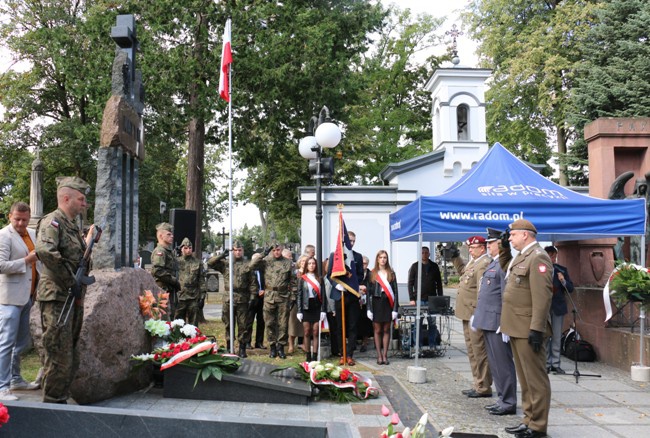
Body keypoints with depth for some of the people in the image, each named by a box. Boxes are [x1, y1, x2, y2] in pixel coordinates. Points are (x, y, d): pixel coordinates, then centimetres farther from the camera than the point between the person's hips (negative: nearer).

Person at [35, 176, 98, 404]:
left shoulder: (73, 225, 18)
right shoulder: (52, 221, -12)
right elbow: (44, 251, -31)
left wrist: (88, 240, 11)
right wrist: (69, 278, -25)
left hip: (74, 299, 10)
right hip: (57, 299, -9)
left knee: (72, 357, 16)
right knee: (59, 357, -4)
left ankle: (62, 400, 27)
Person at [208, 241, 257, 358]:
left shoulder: (248, 265, 5)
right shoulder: (225, 264, 9)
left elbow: (252, 283, 2)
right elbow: (210, 263, 1)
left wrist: (252, 297, -6)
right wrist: (222, 255, -7)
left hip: (243, 300, -1)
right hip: (228, 299, 1)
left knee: (243, 325, 3)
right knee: (228, 325, 8)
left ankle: (242, 349, 11)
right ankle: (229, 347, 19)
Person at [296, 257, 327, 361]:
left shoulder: (319, 279, 8)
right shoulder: (302, 278, 4)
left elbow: (323, 295, 5)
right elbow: (299, 295, 1)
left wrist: (323, 310, -2)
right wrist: (299, 311, -6)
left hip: (316, 307, 1)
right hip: (306, 308, -1)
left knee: (315, 333, 0)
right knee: (307, 333, 1)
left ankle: (315, 357, 3)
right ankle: (308, 356, 7)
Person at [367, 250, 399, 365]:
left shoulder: (391, 273, 5)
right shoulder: (373, 274, 3)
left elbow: (395, 291, 2)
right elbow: (369, 291, 2)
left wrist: (395, 308, -4)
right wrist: (369, 308, -5)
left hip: (388, 303, 1)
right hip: (376, 303, -1)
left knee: (386, 330, 5)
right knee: (377, 330, 3)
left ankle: (385, 355, 11)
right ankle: (379, 356, 9)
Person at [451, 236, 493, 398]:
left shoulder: (484, 264, -16)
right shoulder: (473, 262, 14)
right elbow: (462, 271, 36)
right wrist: (456, 257, 23)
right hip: (468, 316, 10)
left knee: (479, 352, -2)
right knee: (472, 352, 16)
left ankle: (483, 388, 7)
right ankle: (478, 385, 25)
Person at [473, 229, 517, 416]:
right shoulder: (491, 264, 17)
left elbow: (507, 295, -20)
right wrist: (477, 316, 21)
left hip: (497, 322, -10)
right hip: (488, 322, 10)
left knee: (503, 363, -2)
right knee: (495, 363, 16)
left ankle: (508, 403, 8)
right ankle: (502, 399, 26)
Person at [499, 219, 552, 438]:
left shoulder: (538, 258, -15)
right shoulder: (520, 257, 15)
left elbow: (543, 297, -21)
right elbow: (505, 269, 36)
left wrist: (536, 329, -23)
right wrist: (504, 249, 21)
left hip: (528, 329, -10)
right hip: (516, 328, 10)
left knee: (535, 378, 0)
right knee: (524, 378, 16)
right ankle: (529, 419, 26)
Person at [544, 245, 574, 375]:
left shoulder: (562, 270, 6)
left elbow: (571, 289, 3)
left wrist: (563, 281, -15)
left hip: (558, 307, 2)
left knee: (557, 338, 6)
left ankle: (555, 364, 13)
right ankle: (546, 363, 10)